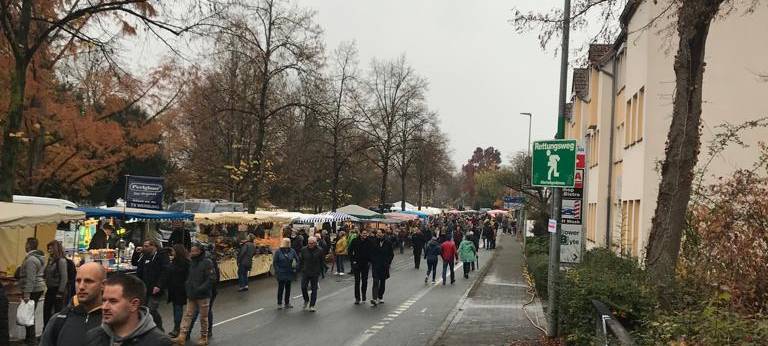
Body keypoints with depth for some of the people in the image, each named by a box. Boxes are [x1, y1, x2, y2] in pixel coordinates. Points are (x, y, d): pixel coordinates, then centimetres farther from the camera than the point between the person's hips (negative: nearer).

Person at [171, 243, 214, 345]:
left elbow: (210, 280, -17)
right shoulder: (191, 262, 8)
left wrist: (199, 290, -22)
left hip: (203, 295, -6)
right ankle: (182, 337, -1)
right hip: (191, 295, 6)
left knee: (203, 317, 6)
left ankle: (204, 337, 18)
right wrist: (187, 285, 4)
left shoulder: (207, 262, -12)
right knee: (187, 315, 1)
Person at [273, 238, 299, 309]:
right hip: (281, 274, -3)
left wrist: (295, 268, 0)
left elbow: (297, 260, 9)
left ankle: (287, 303, 22)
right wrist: (277, 270, -11)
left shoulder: (292, 251, 1)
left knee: (288, 288, 11)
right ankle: (279, 303, 8)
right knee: (281, 288, -1)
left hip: (289, 273, 3)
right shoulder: (278, 252, -7)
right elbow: (274, 262, -4)